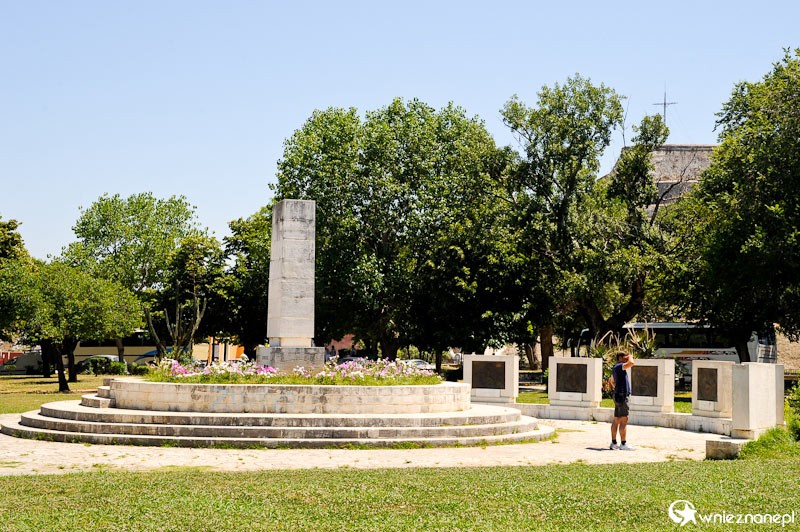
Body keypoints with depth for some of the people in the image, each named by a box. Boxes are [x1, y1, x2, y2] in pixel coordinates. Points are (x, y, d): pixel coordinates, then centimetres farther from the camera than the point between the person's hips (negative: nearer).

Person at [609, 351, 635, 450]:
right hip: (621, 395, -10)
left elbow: (612, 381, 33)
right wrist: (630, 356, -9)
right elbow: (631, 363, -28)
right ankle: (623, 444, -12)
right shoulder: (619, 366, -12)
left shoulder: (615, 368, 19)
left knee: (616, 420, 10)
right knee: (623, 420, -10)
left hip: (618, 395, 10)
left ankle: (614, 443, 12)